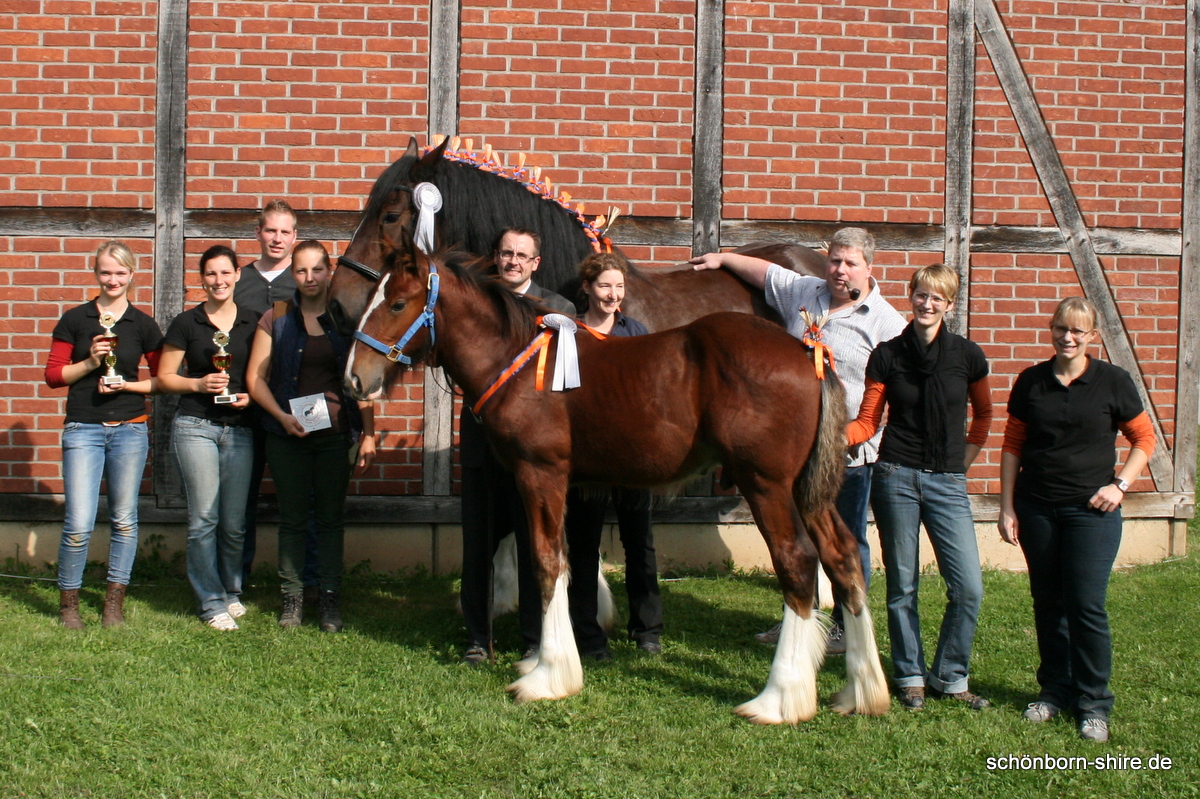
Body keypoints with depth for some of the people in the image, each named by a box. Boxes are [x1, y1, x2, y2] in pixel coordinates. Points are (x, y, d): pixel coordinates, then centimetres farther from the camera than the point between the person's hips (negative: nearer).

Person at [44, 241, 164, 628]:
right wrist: (90, 362, -10)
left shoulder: (143, 324, 6)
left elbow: (162, 378, 8)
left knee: (124, 520, 7)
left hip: (130, 429, 1)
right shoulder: (75, 320, 4)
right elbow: (53, 375, 4)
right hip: (83, 429, -1)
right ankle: (68, 601, 12)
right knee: (79, 524, -7)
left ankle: (115, 600, 20)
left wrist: (127, 384, -7)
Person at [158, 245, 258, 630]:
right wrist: (199, 383, -12)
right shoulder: (186, 323, 3)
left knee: (235, 521, 6)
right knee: (204, 517, -2)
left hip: (239, 428, 2)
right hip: (195, 426, -2)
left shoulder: (253, 322, 8)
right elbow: (165, 377, 5)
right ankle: (211, 603, 7)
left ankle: (232, 591, 25)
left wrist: (251, 396, -7)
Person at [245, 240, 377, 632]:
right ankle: (292, 597, 15)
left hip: (335, 434, 0)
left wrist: (368, 434, 0)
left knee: (331, 517, 5)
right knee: (292, 518, 6)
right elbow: (255, 376, 2)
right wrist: (282, 416, -12)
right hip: (287, 434, 0)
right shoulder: (276, 320, 4)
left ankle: (330, 598, 13)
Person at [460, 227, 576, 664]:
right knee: (478, 543, 8)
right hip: (482, 441, 1)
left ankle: (536, 639, 18)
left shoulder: (559, 309, 4)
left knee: (534, 545, 6)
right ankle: (478, 638, 20)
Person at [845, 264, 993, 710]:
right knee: (902, 586, 6)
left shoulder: (966, 356, 3)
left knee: (969, 588, -5)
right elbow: (868, 422, 3)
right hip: (896, 478, -1)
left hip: (947, 483, 1)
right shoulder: (887, 355, 1)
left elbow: (983, 413, 19)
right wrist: (840, 435, -17)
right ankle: (910, 677, 20)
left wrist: (966, 458, 12)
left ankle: (949, 677, 14)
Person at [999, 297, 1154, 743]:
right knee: (1048, 604, 10)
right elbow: (1012, 446, 8)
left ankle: (1093, 704, 7)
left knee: (1086, 605, -5)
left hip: (1091, 510, -3)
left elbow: (1144, 439, 7)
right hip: (1037, 509, 3)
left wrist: (1120, 485, -6)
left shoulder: (1112, 382, -1)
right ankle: (1054, 690, 24)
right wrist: (1007, 507, 3)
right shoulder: (1031, 382, 4)